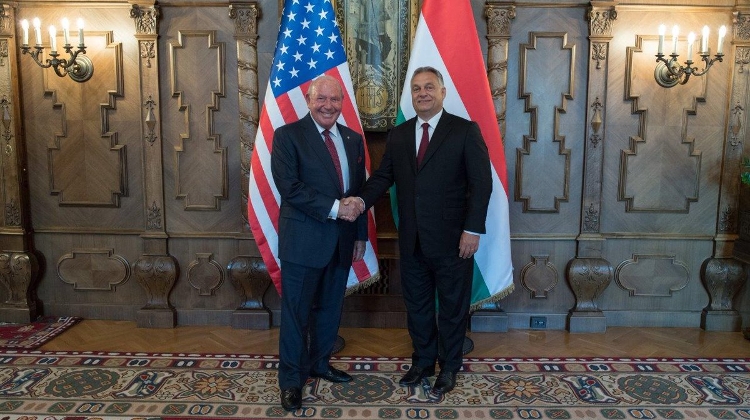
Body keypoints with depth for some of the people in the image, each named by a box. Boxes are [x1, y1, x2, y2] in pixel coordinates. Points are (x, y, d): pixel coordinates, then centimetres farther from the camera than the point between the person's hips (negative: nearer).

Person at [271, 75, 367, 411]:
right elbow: (289, 187, -17)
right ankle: (291, 380, 19)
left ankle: (319, 363, 36)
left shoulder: (353, 140, 11)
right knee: (296, 313, 4)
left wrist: (360, 234, 12)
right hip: (303, 240, -5)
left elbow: (359, 191, 14)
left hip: (341, 241, 6)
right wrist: (334, 208, -20)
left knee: (330, 308, 17)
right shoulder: (287, 135, -7)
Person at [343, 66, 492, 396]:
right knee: (416, 304, 16)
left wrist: (472, 230, -15)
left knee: (452, 306, 11)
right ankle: (423, 361, 35)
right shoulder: (398, 135, 9)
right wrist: (362, 199, -16)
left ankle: (449, 367, 30)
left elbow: (482, 183, -8)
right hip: (412, 241, 4)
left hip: (451, 239, -4)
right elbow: (383, 176, 5)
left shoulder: (465, 131, -5)